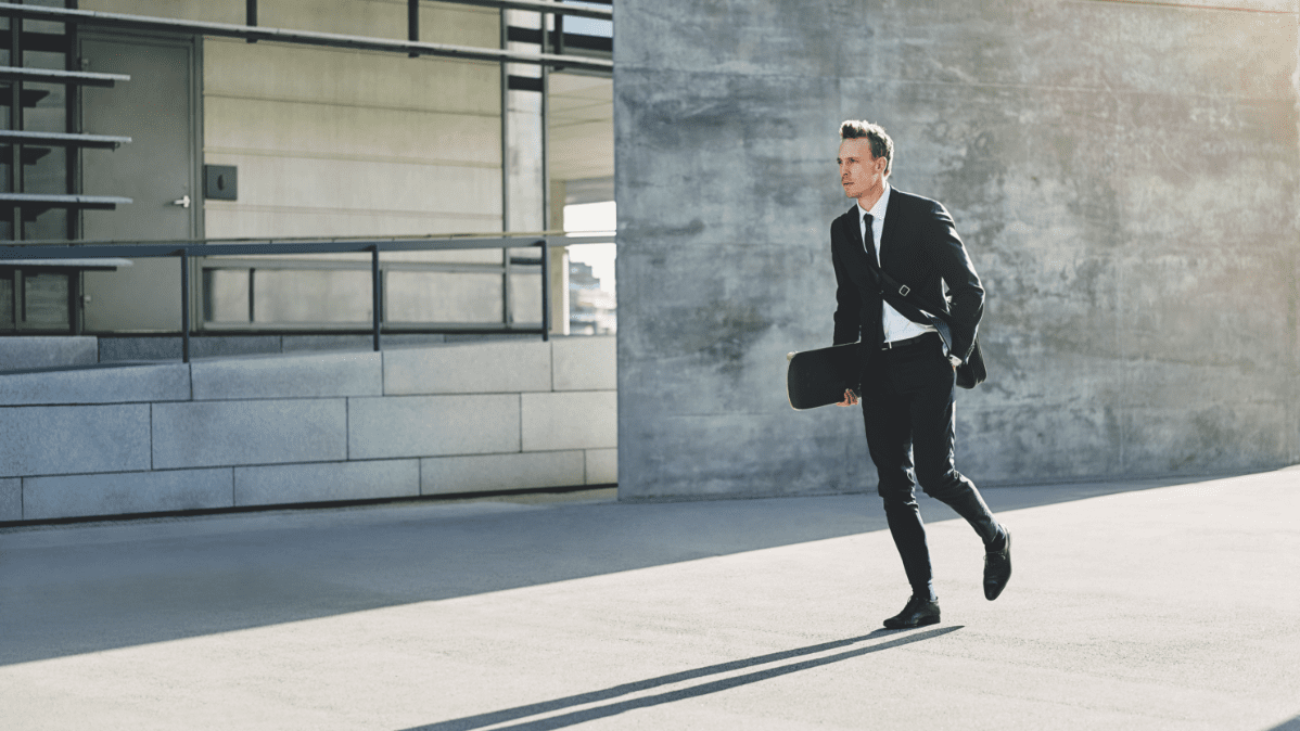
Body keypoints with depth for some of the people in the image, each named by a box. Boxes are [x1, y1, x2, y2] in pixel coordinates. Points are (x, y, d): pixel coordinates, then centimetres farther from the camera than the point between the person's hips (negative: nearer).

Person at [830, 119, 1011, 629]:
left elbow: (970, 290, -4)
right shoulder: (843, 230, 12)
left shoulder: (925, 215, -5)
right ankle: (923, 599, 8)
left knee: (935, 475, -13)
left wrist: (956, 354, -4)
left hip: (927, 362, -5)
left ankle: (994, 538, 17)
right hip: (879, 371, 5)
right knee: (894, 485, 1)